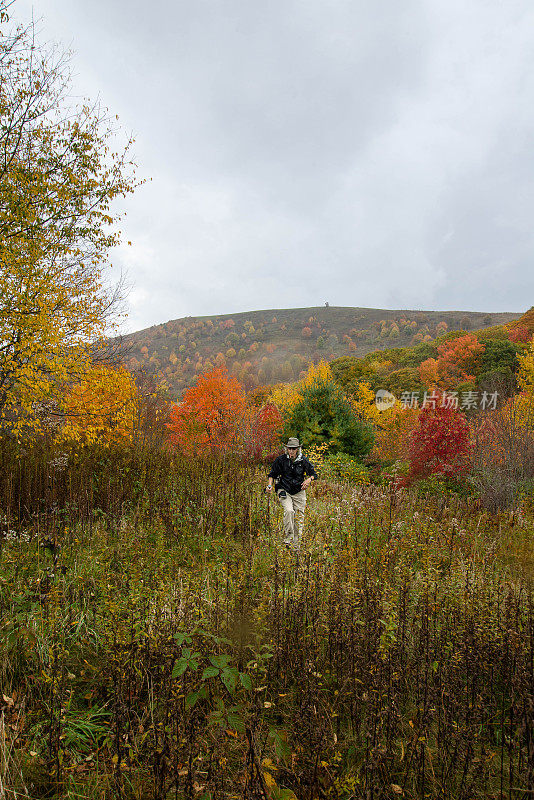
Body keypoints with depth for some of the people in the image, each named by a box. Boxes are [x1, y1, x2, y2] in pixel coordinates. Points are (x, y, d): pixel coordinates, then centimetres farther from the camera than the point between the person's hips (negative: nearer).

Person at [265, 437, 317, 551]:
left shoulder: (303, 461, -6)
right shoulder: (281, 460, -8)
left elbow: (313, 474, 5)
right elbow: (272, 474, 5)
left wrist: (309, 479, -17)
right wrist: (270, 485, -10)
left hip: (299, 492, 2)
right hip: (284, 491, -2)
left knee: (299, 517, 1)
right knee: (289, 511, -27)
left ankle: (296, 546, 14)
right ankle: (288, 538, -14)